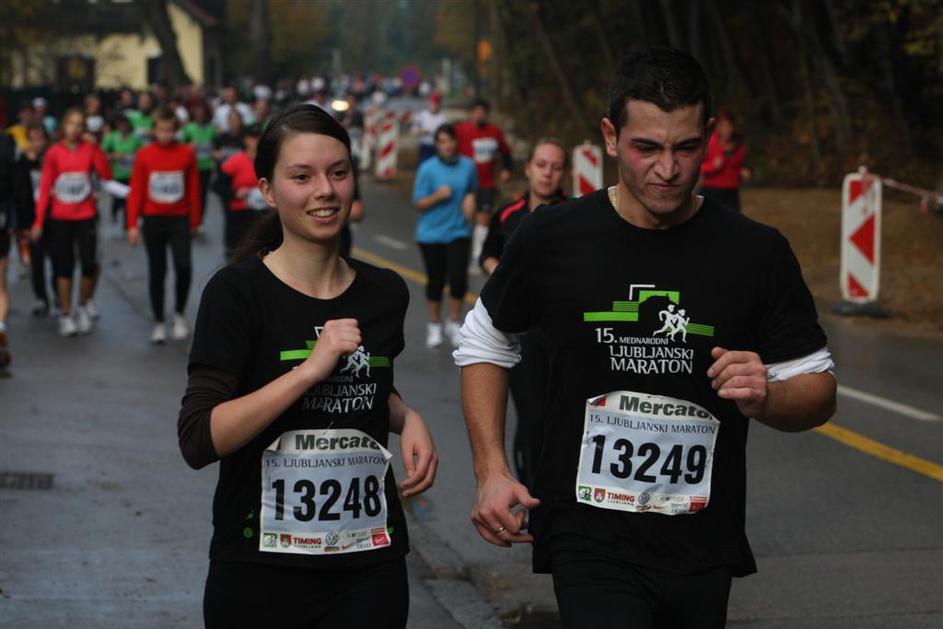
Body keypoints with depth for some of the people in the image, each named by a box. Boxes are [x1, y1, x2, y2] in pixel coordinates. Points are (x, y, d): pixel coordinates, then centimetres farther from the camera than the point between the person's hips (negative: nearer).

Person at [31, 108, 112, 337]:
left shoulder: (90, 150, 0)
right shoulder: (54, 153, -4)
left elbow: (106, 176, -12)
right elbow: (45, 187, -2)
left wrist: (96, 149, -16)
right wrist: (39, 221, -4)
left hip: (86, 217, 1)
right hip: (60, 218, -1)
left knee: (89, 265, -3)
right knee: (64, 267, 4)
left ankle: (83, 308, 20)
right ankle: (65, 316, 15)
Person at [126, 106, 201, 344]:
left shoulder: (187, 153, -1)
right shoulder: (144, 155, -2)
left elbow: (194, 188, 4)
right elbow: (136, 191, -1)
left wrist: (195, 221, 6)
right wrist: (132, 224, -5)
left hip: (179, 219, -1)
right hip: (153, 220, 1)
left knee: (183, 266, -14)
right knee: (157, 272, 6)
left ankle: (180, 315, 7)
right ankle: (159, 323, 15)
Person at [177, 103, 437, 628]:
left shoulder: (385, 293, 6)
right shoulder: (237, 293, -9)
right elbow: (199, 441, -17)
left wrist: (407, 418, 4)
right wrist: (310, 369, -23)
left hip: (371, 565, 3)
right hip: (260, 567, -3)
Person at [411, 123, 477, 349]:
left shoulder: (467, 166, -1)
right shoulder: (427, 168, -8)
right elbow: (419, 203, -6)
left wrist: (470, 198, -2)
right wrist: (437, 196, -23)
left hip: (458, 231, 1)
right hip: (431, 234, -1)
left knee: (459, 278, -11)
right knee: (435, 281, 7)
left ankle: (454, 323, 11)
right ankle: (434, 326, 27)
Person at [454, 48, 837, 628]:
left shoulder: (757, 253, -2)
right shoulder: (552, 238, -2)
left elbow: (819, 391, 5)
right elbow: (485, 344, 14)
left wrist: (765, 398, -18)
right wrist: (491, 471, 3)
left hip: (704, 552, 2)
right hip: (589, 540, -2)